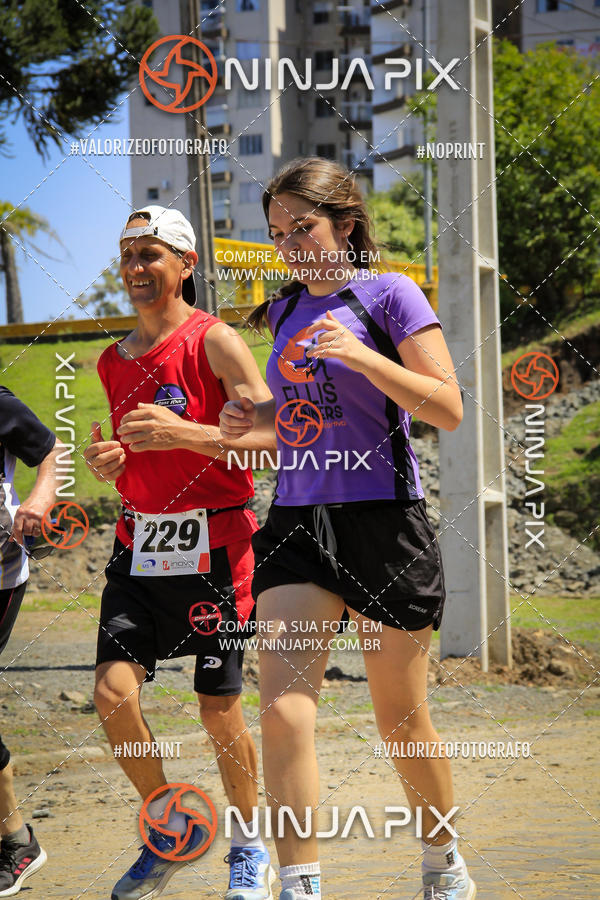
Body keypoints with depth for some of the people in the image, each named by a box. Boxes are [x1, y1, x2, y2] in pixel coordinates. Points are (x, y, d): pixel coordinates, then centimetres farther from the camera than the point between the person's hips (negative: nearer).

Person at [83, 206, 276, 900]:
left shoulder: (215, 342, -7)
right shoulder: (113, 362, 13)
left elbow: (275, 436, -14)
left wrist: (185, 433, -25)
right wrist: (104, 463, 2)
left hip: (214, 544, -5)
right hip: (139, 546, 5)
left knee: (218, 709, 1)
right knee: (113, 693, -10)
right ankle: (168, 827, 12)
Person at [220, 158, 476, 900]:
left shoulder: (390, 295, -4)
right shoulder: (286, 310, 14)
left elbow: (448, 409, -9)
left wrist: (361, 355, -21)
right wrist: (254, 418, 6)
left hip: (382, 523, -4)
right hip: (296, 522, 4)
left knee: (400, 721, 8)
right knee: (283, 709, -14)